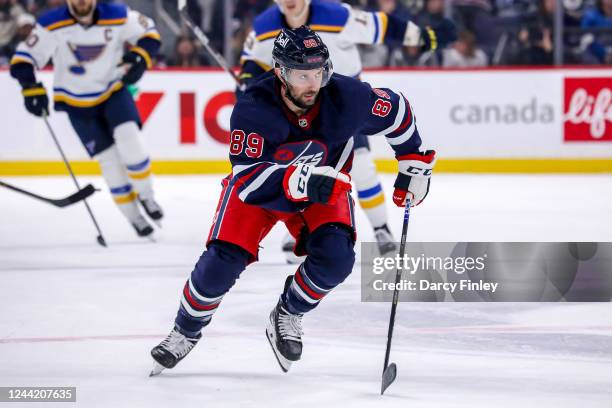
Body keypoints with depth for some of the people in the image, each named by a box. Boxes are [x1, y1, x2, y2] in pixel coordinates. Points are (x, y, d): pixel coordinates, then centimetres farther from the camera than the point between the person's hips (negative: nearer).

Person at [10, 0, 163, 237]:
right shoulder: (52, 25, -19)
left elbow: (149, 34, -1)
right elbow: (24, 59, -15)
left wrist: (139, 59, -18)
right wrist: (32, 89, -28)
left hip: (113, 90, 1)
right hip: (77, 101, -1)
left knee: (128, 138, -22)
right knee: (109, 159, -4)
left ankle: (146, 196, 0)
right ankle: (134, 218, 11)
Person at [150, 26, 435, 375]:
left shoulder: (347, 97, -28)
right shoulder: (253, 110, -34)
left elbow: (397, 111, -7)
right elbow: (248, 181, -38)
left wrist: (415, 164, -3)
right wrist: (298, 180, -54)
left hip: (325, 188, 2)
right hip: (257, 186, -2)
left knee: (336, 257, -22)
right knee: (222, 261, -15)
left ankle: (287, 316, 6)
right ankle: (186, 332, 12)